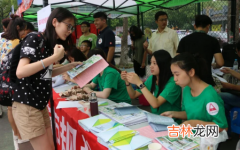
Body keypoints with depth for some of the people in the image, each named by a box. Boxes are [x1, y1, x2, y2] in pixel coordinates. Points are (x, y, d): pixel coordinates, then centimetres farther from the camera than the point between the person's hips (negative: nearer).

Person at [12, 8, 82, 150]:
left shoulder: (50, 44, 11)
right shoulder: (34, 38, -13)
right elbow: (20, 72, -24)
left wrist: (70, 66, 12)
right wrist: (54, 57, -24)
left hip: (41, 104, 8)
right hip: (26, 105, -8)